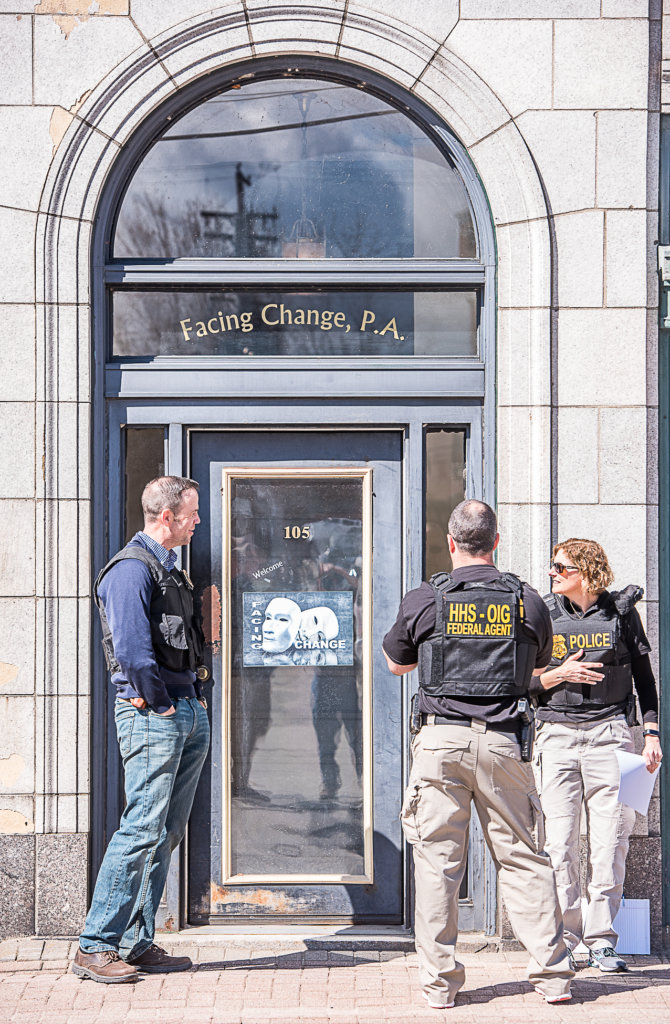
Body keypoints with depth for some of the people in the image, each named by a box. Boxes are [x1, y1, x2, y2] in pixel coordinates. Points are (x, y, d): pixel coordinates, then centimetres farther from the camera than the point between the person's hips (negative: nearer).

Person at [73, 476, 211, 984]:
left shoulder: (171, 569, 20)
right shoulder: (131, 570, -12)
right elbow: (132, 651, -22)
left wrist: (195, 694, 13)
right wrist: (159, 703, -14)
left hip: (189, 712, 10)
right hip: (152, 715, -10)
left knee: (168, 833, 9)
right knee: (143, 828, -12)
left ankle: (138, 943, 15)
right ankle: (96, 947, -7)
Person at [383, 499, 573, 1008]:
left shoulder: (424, 600, -1)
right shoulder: (527, 602, 4)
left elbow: (396, 663, 16)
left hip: (440, 738, -1)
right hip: (504, 739, 1)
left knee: (438, 860, 3)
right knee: (524, 857, 8)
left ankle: (439, 980, 5)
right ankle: (553, 974, 8)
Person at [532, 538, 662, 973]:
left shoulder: (620, 611, 5)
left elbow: (644, 676, 12)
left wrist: (652, 732, 6)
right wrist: (558, 675, -8)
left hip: (608, 733, -1)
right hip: (557, 735, 1)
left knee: (610, 843, -3)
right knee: (561, 843, -2)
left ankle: (601, 939, 6)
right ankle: (564, 937, 8)